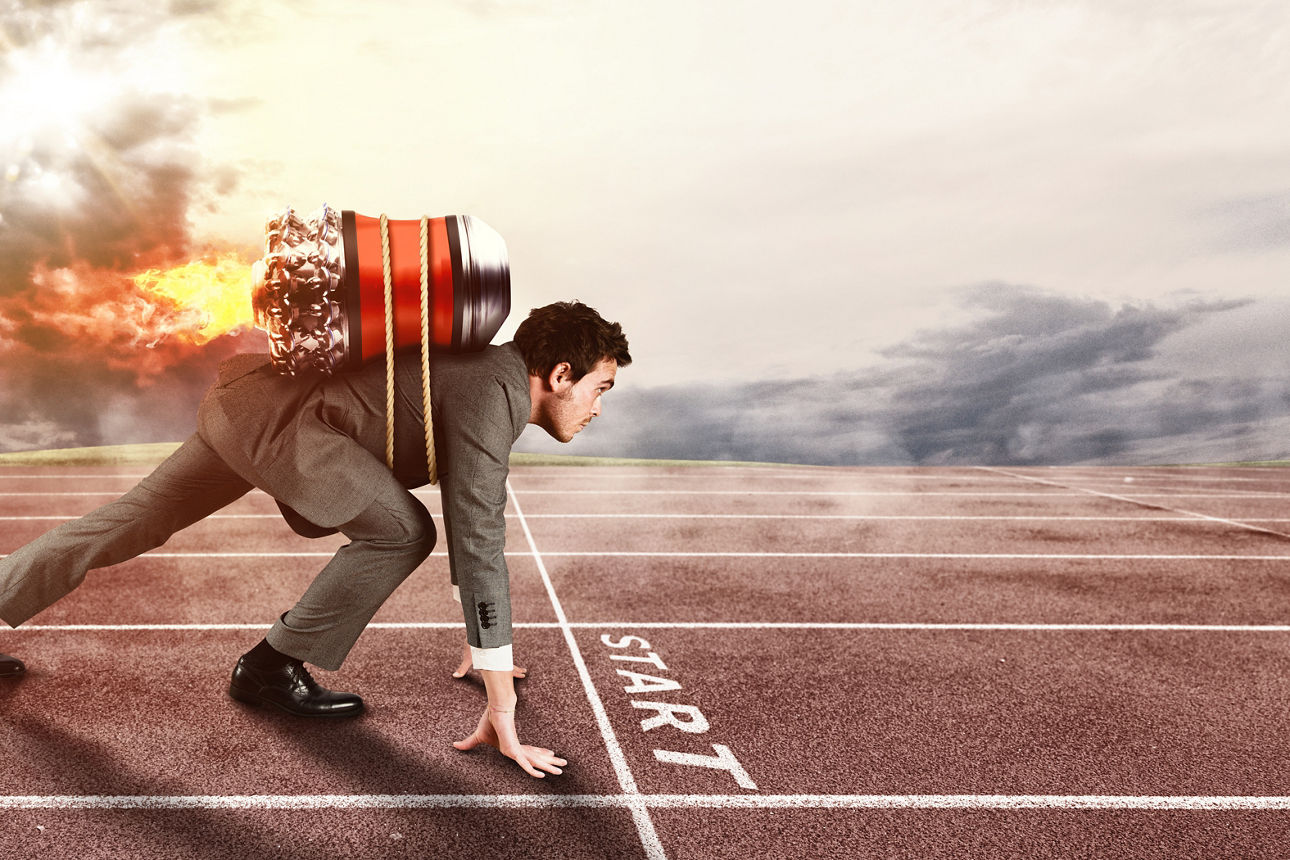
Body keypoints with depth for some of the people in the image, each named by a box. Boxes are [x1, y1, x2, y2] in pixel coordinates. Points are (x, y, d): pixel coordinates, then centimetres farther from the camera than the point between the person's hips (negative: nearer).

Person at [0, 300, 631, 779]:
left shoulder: (495, 377, 10)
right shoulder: (494, 396, -19)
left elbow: (474, 520, 20)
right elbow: (477, 544, -24)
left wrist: (481, 643, 25)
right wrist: (501, 710, -20)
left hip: (243, 403, 10)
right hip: (266, 411, -10)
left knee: (131, 524, 22)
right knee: (401, 531, -15)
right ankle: (272, 667, 0)